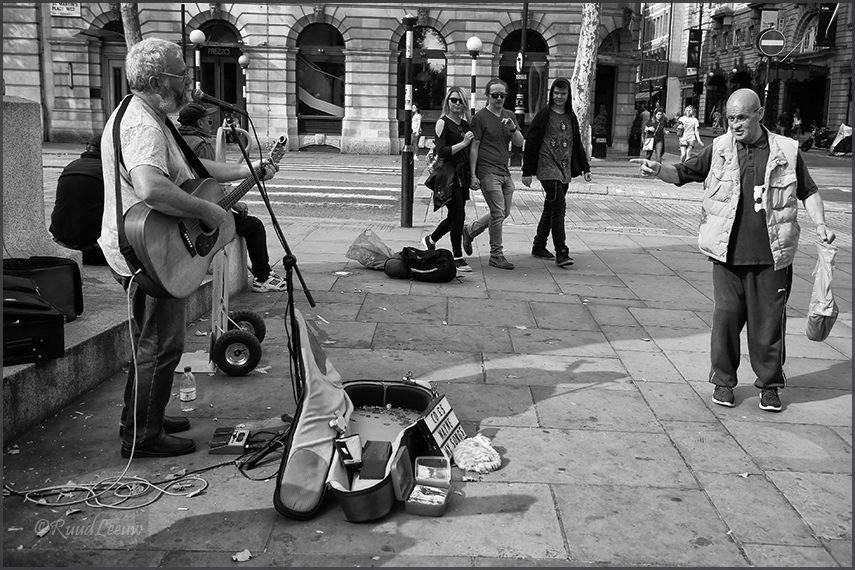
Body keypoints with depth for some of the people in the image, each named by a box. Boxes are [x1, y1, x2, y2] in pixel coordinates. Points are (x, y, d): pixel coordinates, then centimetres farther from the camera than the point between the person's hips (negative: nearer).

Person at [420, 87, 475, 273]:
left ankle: (430, 239, 35)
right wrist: (463, 143, -18)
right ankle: (457, 257, 2)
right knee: (458, 215, -8)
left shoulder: (466, 124, 14)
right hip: (449, 174, -7)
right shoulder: (443, 123, -5)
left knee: (455, 216, 12)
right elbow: (441, 151, -13)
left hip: (463, 174, 7)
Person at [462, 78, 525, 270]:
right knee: (498, 213, -9)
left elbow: (520, 143, 10)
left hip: (505, 172, 7)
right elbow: (474, 147, -5)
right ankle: (496, 255, 2)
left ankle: (469, 230, 30)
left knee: (504, 212, 12)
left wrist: (513, 128, -10)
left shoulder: (509, 116, 15)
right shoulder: (480, 117, -4)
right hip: (488, 171, -7)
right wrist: (473, 175, -9)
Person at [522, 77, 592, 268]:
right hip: (548, 168, -6)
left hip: (565, 171, 6)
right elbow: (531, 143, -5)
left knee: (551, 209, 12)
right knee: (559, 207, -14)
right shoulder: (543, 116, -4)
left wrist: (585, 168, 16)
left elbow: (577, 144, 21)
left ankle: (539, 246, 23)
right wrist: (527, 171, -8)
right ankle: (561, 252, -14)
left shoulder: (571, 117, 13)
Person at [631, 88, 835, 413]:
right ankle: (723, 380, 20)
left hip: (771, 256, 0)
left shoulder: (786, 151, 4)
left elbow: (808, 192, 12)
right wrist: (658, 170, -16)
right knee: (726, 316, 3)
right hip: (728, 253, 0)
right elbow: (682, 173, 4)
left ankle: (770, 385, 22)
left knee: (769, 319, 5)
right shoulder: (719, 149, 4)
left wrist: (820, 225, -1)